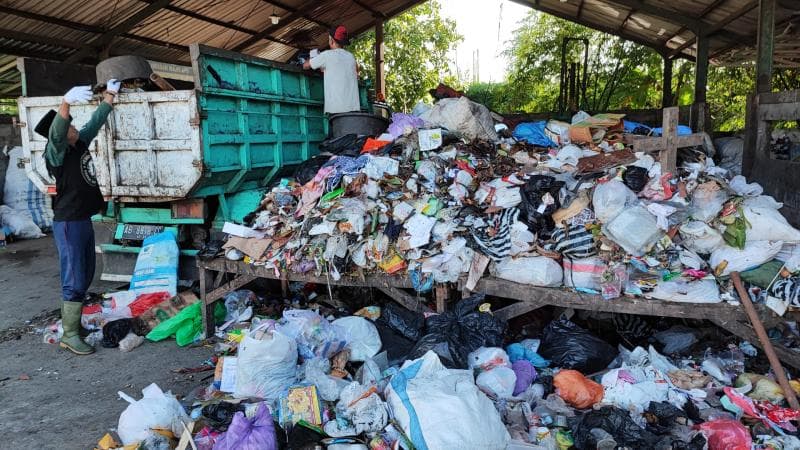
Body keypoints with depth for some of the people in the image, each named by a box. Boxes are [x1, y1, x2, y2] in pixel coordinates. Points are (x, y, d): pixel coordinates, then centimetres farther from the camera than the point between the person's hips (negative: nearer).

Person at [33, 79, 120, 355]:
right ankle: (69, 335, -1)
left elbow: (96, 122, 20)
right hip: (68, 223, -9)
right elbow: (56, 132, -34)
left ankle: (73, 321, 26)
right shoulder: (56, 152, -13)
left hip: (84, 220, 9)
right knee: (75, 281, -7)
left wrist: (110, 95, 25)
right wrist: (66, 102, -49)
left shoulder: (80, 144, 9)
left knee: (85, 277, 15)